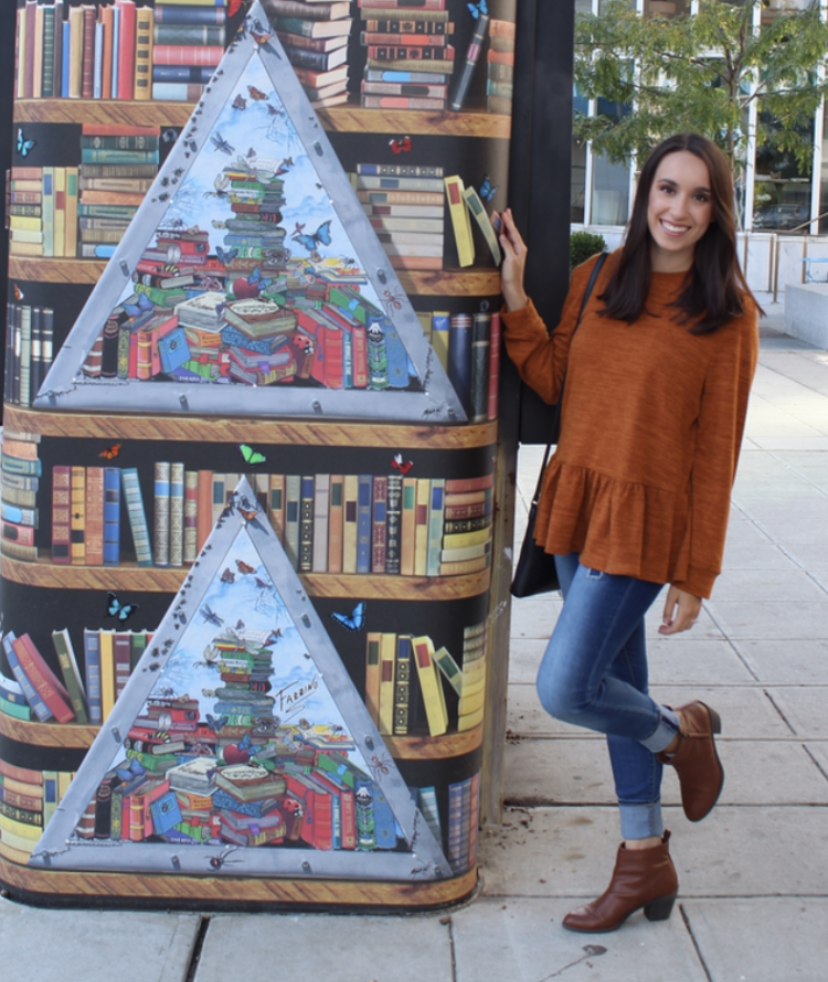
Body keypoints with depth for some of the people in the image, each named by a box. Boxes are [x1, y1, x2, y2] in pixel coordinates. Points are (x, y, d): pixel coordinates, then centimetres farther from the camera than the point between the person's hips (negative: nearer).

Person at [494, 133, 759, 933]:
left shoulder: (726, 312, -9)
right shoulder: (595, 280, 5)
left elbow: (716, 451, -9)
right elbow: (552, 381, 6)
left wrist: (696, 574, -9)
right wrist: (514, 291, -4)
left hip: (644, 516, -5)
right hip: (575, 499, 6)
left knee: (564, 688, -10)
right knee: (615, 682, 14)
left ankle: (682, 733, 21)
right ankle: (645, 861, 28)